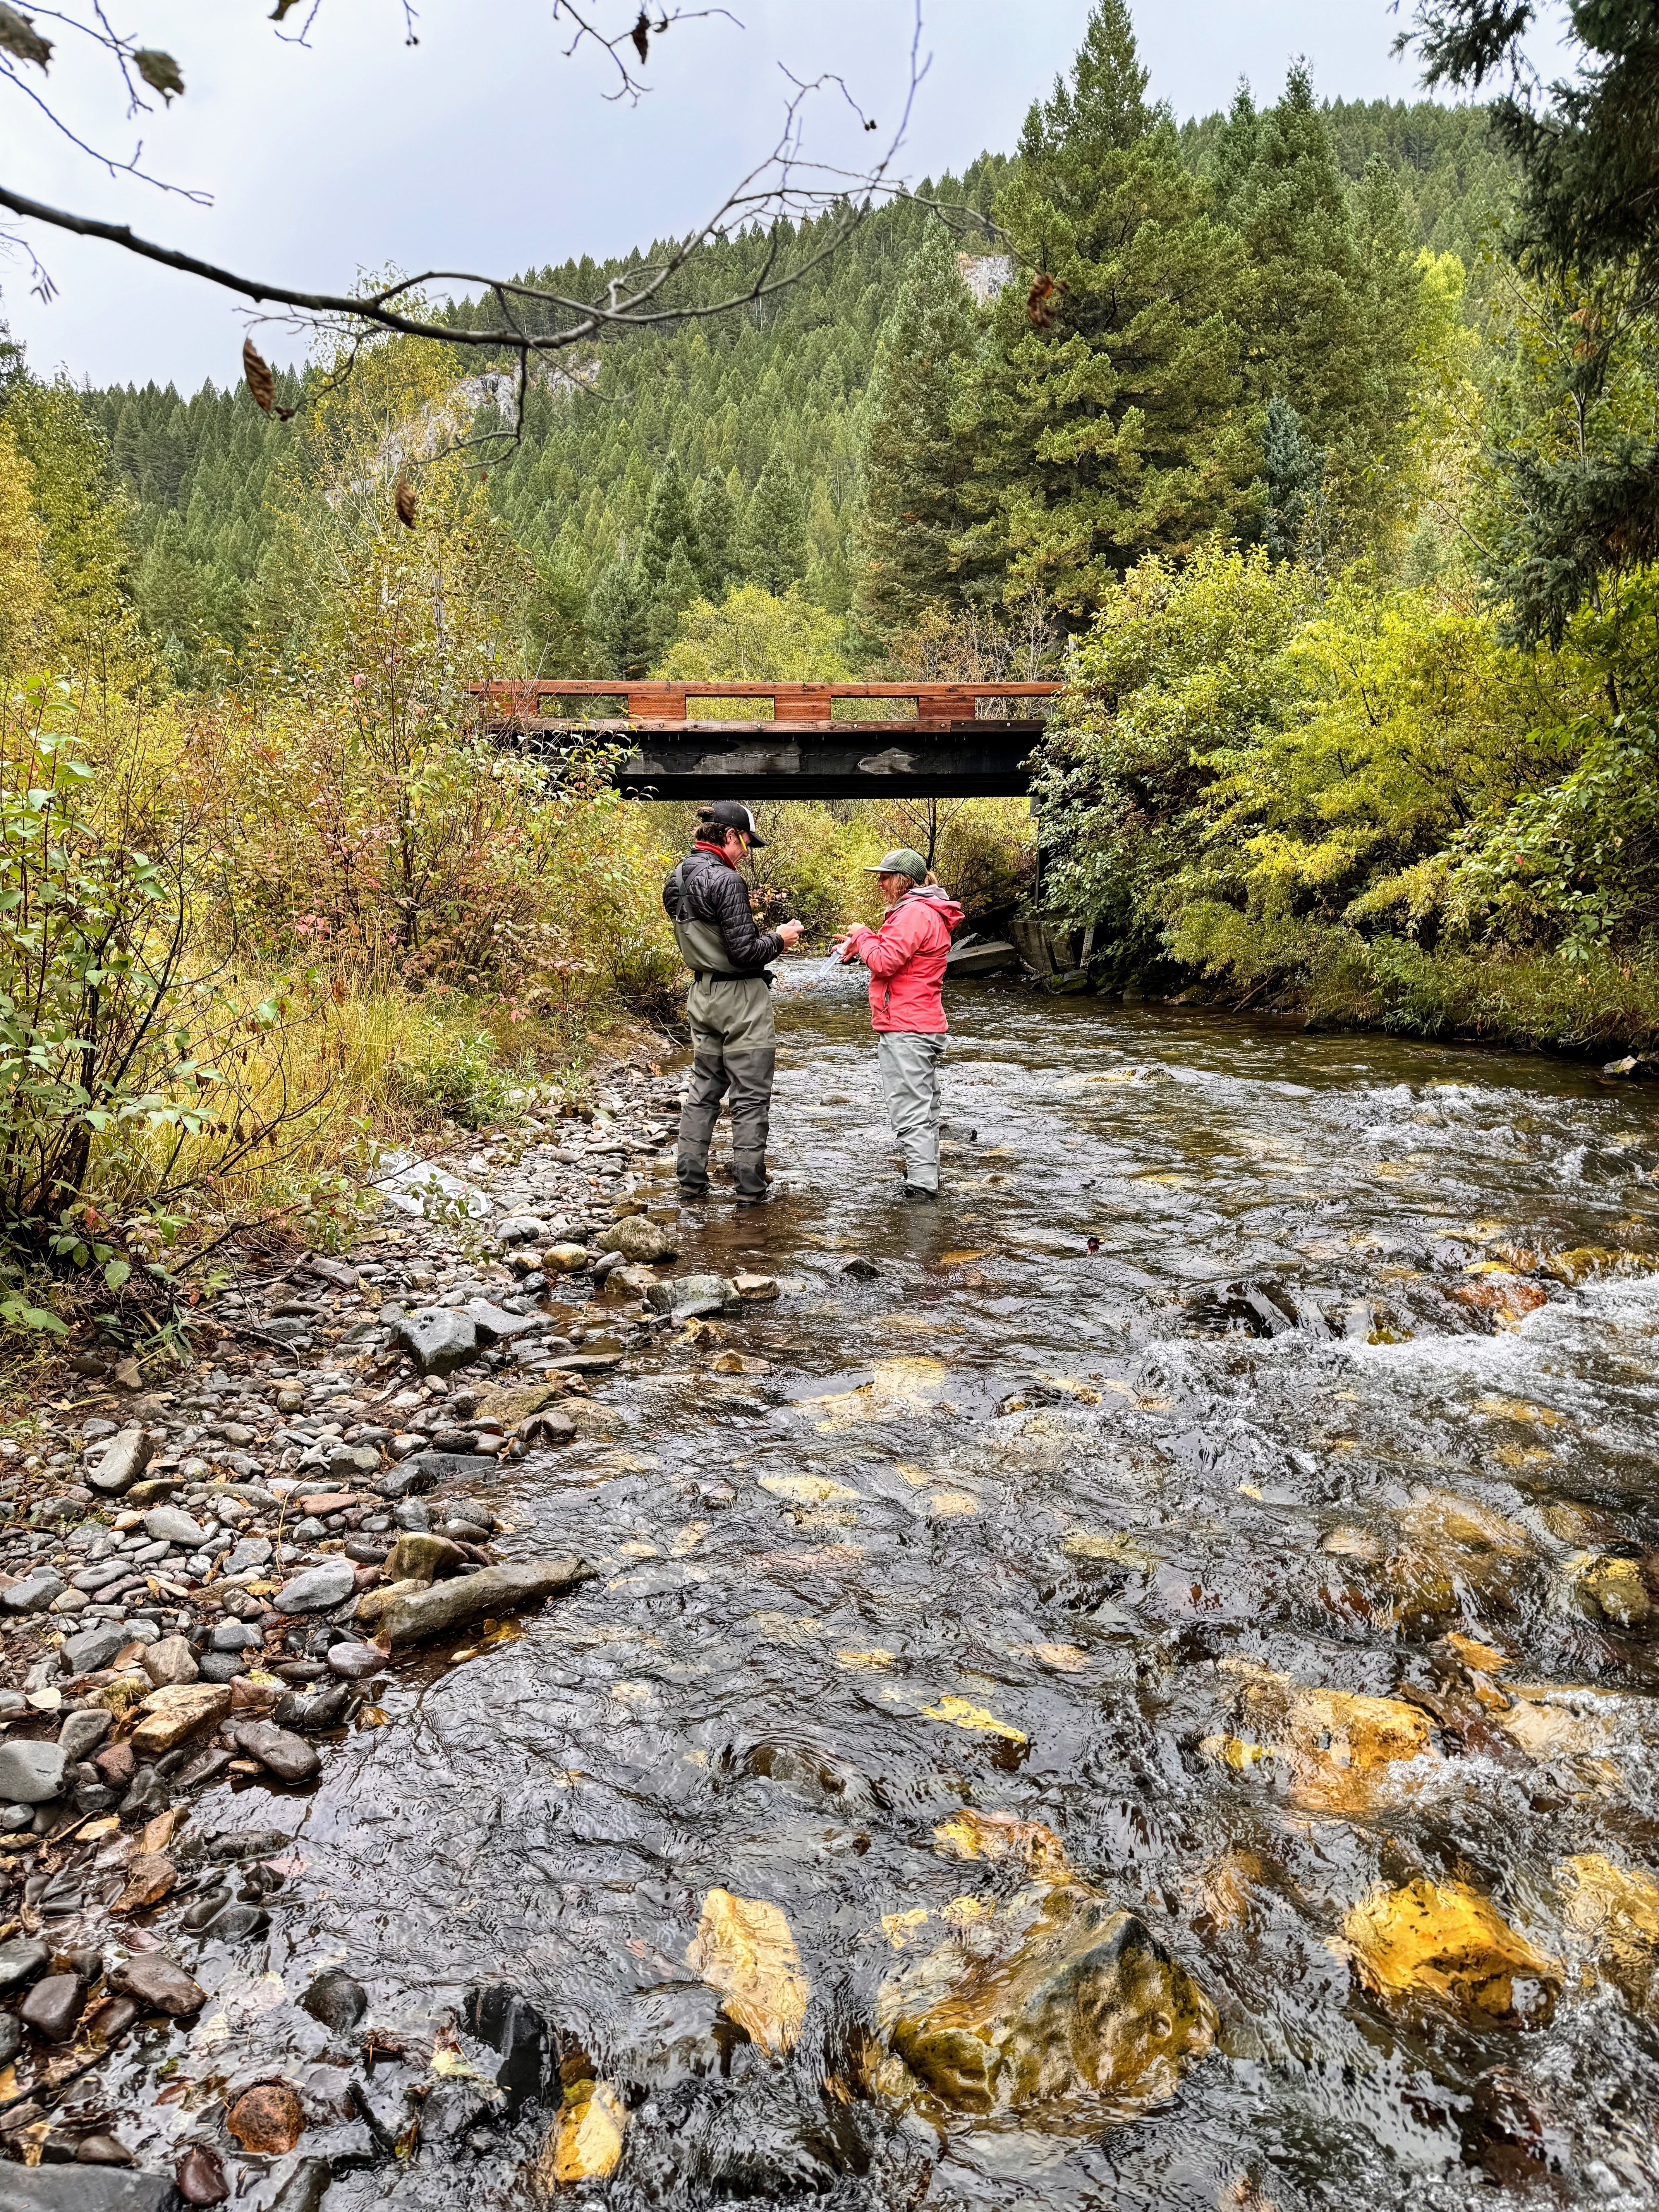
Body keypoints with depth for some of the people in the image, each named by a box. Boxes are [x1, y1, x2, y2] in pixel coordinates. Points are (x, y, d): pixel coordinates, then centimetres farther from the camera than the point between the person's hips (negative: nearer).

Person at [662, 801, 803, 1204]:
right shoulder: (726, 880, -19)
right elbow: (743, 951, -21)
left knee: (704, 1088, 16)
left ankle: (691, 1179, 18)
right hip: (741, 996, -8)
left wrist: (762, 934, 17)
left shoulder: (677, 879, 8)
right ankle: (751, 1187, 6)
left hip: (703, 993, 8)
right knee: (751, 1096, 1)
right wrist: (779, 937, -4)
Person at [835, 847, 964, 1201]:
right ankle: (926, 1175, 29)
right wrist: (860, 944, 8)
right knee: (923, 1105, 18)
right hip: (925, 1026, 11)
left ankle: (921, 1184, -6)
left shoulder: (914, 913, -16)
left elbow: (885, 962, -22)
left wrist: (863, 936, -5)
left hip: (905, 1031, -11)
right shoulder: (924, 911, 19)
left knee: (909, 1108, -8)